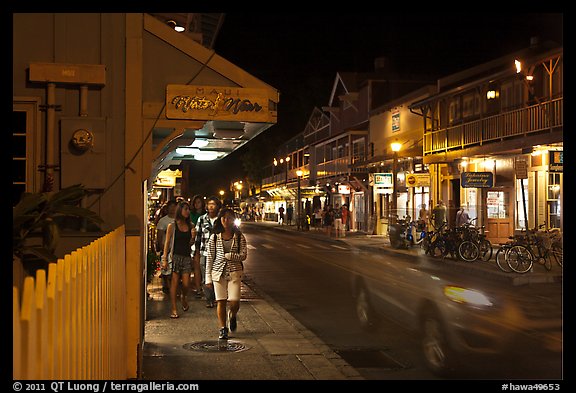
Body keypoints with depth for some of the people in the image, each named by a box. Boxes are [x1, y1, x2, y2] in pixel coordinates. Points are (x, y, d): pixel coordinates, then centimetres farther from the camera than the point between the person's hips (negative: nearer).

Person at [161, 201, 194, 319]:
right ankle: (174, 309, 5)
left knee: (186, 284, -2)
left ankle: (183, 297, 32)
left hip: (186, 257, 3)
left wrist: (193, 237, -6)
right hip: (175, 256, -3)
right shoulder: (172, 226, 1)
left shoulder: (190, 226, 10)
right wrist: (165, 259, -4)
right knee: (174, 283, -3)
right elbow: (167, 243, 1)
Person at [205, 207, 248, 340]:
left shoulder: (239, 237, 3)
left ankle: (232, 316, 27)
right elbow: (209, 258, 5)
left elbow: (243, 255, -2)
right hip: (218, 271, 1)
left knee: (234, 301, -8)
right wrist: (208, 277, 3)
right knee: (221, 301, 2)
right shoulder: (214, 237, 4)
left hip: (235, 272, -1)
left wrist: (229, 256, -13)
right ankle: (222, 329, 17)